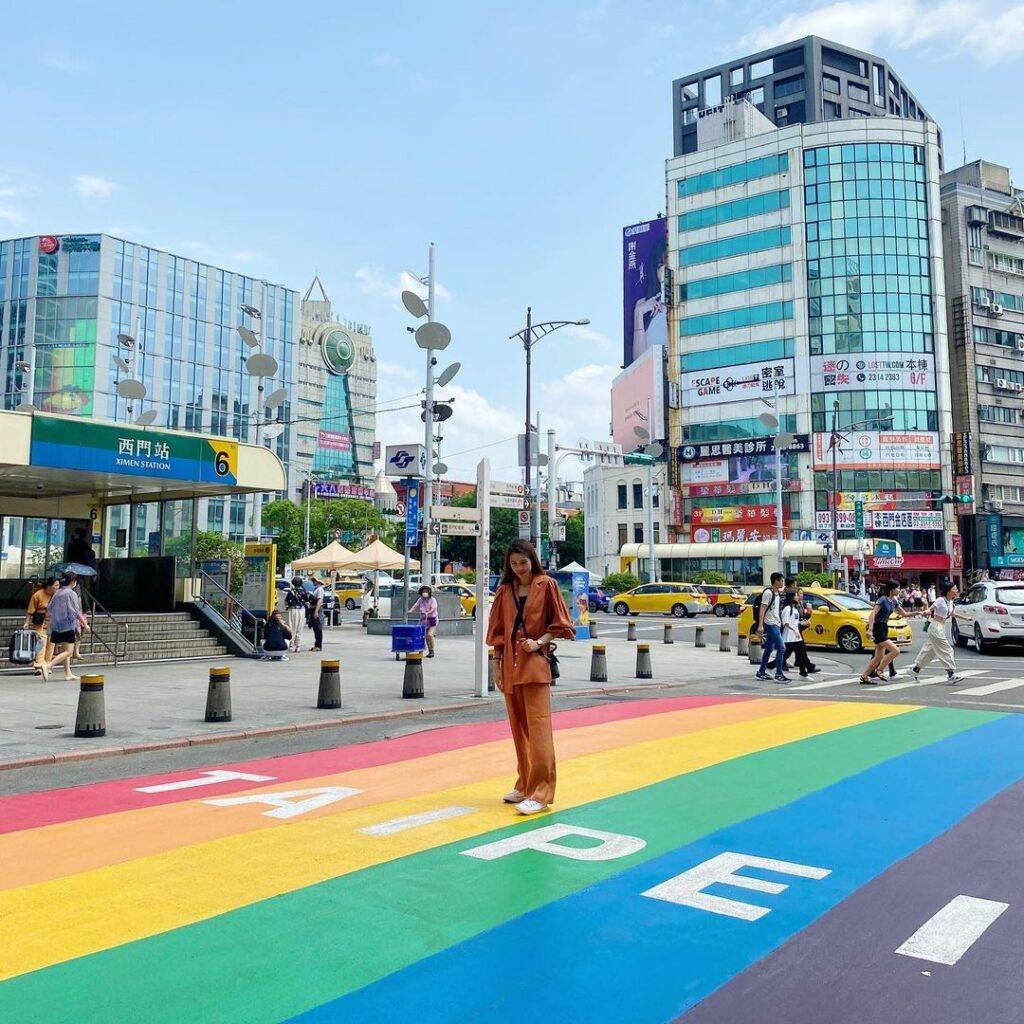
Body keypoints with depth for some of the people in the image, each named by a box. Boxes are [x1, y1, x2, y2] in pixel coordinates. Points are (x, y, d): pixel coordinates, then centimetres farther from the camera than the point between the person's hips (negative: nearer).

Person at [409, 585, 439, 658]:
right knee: (425, 636, 4)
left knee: (429, 635, -18)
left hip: (432, 619, -5)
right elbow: (415, 605, -4)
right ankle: (429, 651, 16)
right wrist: (411, 610, -23)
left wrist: (427, 613, -37)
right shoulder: (420, 599, 5)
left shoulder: (433, 600, -8)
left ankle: (432, 651, -5)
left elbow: (433, 609, -19)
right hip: (423, 619, 5)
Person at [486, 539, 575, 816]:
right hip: (510, 665, 5)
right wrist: (497, 663, 9)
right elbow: (498, 629, 15)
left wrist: (539, 642, -13)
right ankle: (524, 785, 23)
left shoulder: (546, 585, -1)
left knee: (537, 727, -8)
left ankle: (541, 792, -6)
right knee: (518, 728, 12)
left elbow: (560, 624, 1)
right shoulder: (505, 590, 12)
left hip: (535, 664, -5)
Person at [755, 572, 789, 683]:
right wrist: (760, 625, -22)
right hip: (770, 624, -9)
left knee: (769, 649, 13)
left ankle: (761, 672, 20)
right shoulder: (768, 592, -13)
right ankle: (779, 674, -13)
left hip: (776, 624, 9)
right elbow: (762, 609, -17)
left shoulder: (778, 593, 15)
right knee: (781, 647, -14)